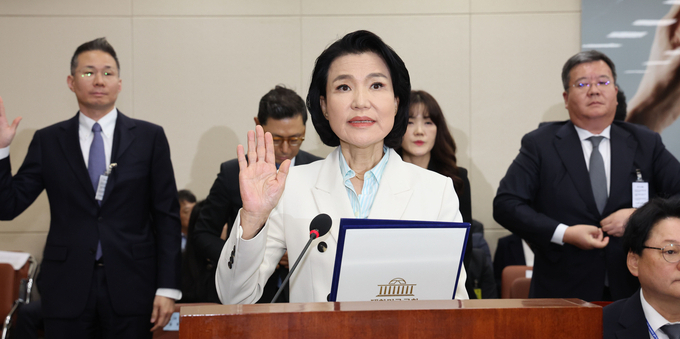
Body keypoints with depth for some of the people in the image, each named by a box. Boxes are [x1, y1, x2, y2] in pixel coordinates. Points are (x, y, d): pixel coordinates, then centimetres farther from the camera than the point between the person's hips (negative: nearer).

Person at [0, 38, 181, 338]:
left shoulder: (149, 137, 4)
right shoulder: (47, 141, 7)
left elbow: (167, 217, 2)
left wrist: (167, 288, -4)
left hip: (131, 290, -1)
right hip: (67, 290, 1)